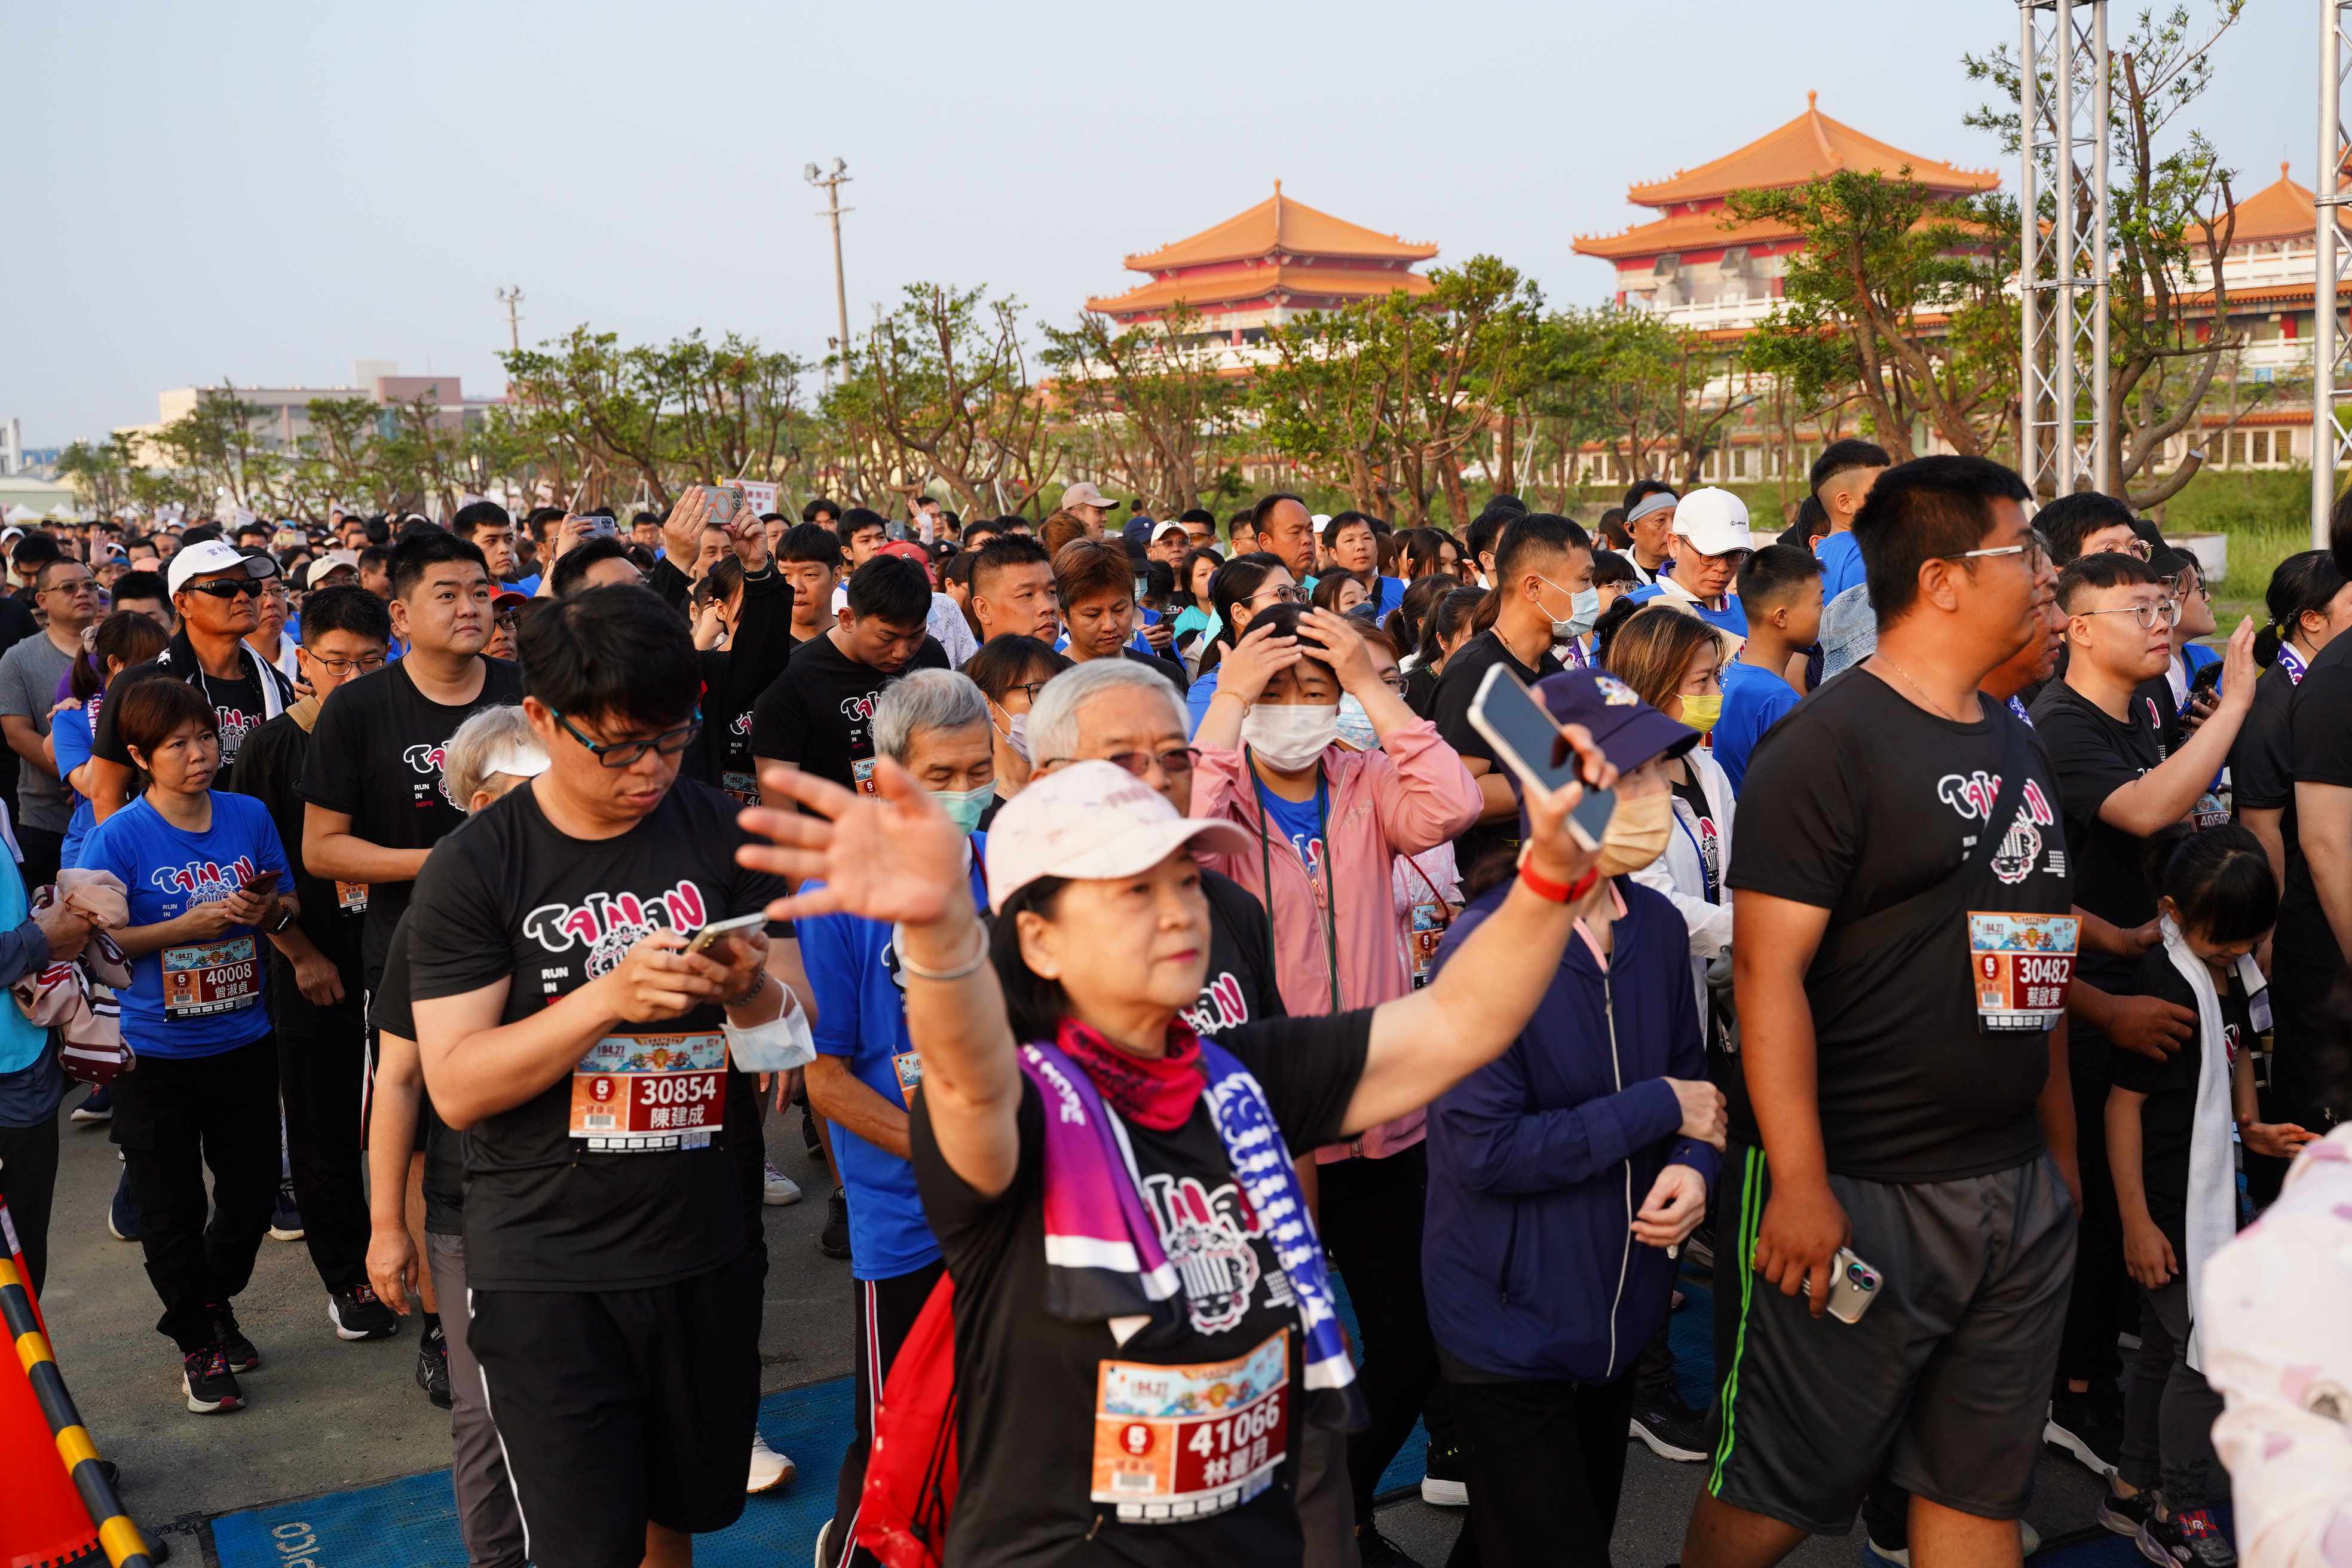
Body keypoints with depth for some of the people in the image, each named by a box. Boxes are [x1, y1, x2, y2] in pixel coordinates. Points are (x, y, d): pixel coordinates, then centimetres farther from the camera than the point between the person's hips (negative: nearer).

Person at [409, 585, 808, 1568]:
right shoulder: (475, 867, -8)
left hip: (706, 1253, 3)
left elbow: (794, 1034, 4)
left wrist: (752, 990, -19)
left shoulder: (723, 834, 0)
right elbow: (455, 1085, -13)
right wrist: (609, 996, -26)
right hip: (545, 1270, -3)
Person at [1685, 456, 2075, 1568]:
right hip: (1856, 1195, -8)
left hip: (2019, 1191, 8)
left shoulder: (2017, 746, 13)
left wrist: (2063, 1141, 17)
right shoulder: (1828, 744, -13)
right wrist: (1799, 1184, -22)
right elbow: (1769, 970, -18)